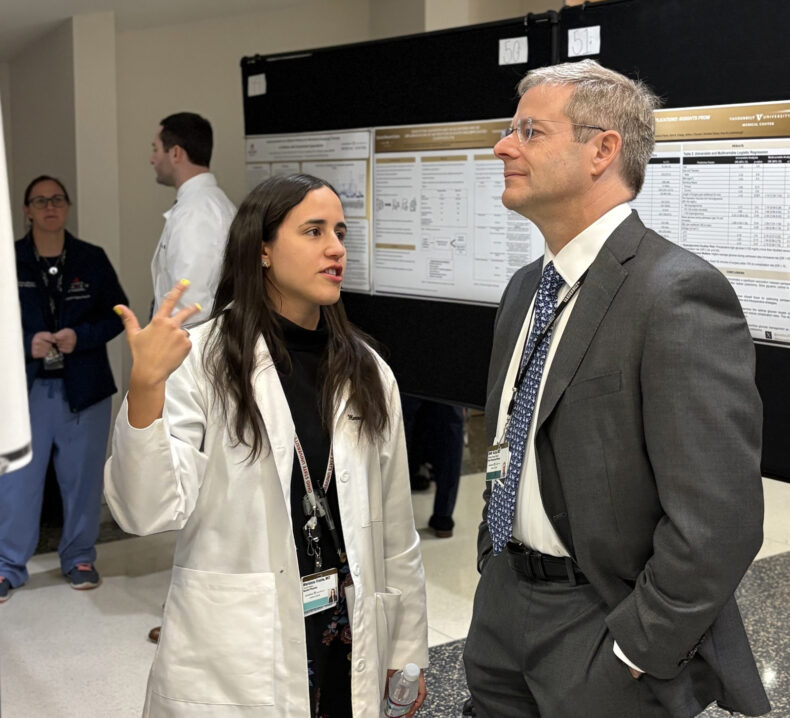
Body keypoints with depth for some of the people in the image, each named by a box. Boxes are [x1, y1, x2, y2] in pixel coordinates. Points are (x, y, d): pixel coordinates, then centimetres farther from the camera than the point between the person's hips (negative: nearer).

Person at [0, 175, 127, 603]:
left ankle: (79, 556, 26)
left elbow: (118, 314, 4)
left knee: (82, 477, 10)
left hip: (83, 389, 1)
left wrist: (80, 336, -13)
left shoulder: (93, 259, 4)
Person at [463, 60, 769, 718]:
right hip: (504, 611, 8)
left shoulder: (680, 294, -21)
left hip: (605, 626, -7)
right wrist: (493, 566, 13)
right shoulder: (527, 288, 8)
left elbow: (718, 520, -24)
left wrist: (631, 655, -18)